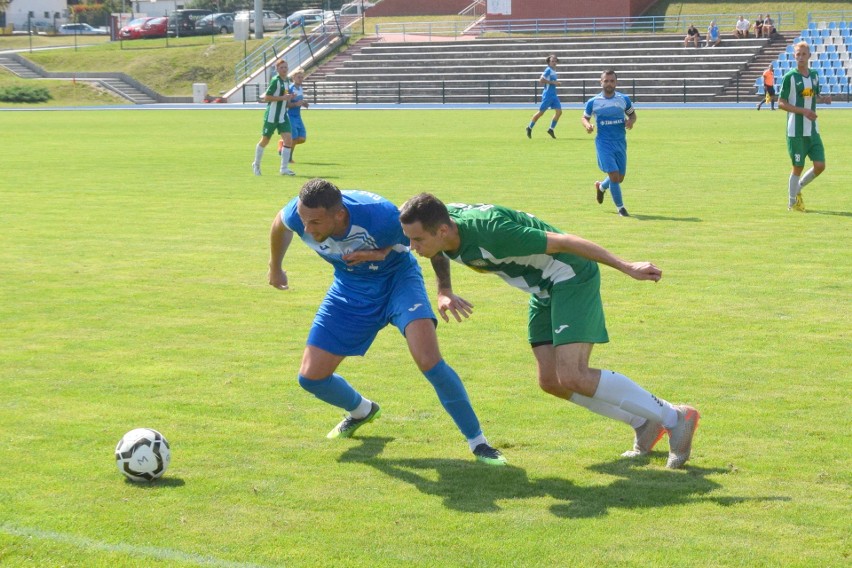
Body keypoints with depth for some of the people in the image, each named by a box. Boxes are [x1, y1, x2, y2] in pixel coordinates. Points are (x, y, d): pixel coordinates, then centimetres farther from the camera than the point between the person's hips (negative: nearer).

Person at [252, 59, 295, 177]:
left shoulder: (287, 81, 10)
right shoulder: (275, 81, -14)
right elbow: (267, 97, -17)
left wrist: (288, 98, 4)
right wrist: (283, 97, -21)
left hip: (283, 116, 7)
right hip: (272, 116, -7)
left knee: (288, 139, -8)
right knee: (265, 140, 7)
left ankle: (284, 168, -5)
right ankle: (256, 164, 27)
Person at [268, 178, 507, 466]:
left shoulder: (381, 216, -37)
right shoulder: (297, 214, -27)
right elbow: (279, 224, 2)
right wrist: (275, 267, 17)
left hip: (397, 278, -4)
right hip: (351, 288, 4)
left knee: (429, 360, -27)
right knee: (311, 377, 0)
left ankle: (478, 442, -11)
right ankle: (362, 411, 34)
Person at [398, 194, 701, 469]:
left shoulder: (491, 232, -34)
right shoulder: (440, 220, -10)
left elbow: (562, 242, -26)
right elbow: (440, 253, 17)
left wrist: (626, 267, -22)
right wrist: (444, 292, 0)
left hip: (571, 278, -9)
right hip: (544, 290, 9)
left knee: (572, 377, -19)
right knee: (551, 381, 4)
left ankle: (675, 418, -6)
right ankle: (643, 423, 18)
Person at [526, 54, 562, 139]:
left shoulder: (553, 71, 13)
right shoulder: (548, 70, -12)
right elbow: (541, 80, -19)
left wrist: (556, 83, 10)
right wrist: (552, 82, -19)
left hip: (554, 95, 8)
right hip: (547, 95, -8)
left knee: (559, 111, -2)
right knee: (541, 112, -1)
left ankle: (551, 129, 7)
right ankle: (529, 127, 15)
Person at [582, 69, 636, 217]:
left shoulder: (624, 99, 2)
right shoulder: (593, 102, -3)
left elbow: (632, 114, 16)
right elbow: (585, 117, 10)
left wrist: (631, 121, -8)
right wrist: (587, 125, -12)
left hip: (620, 142, 3)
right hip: (604, 143, -3)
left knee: (620, 178, 8)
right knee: (614, 175, -15)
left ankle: (601, 187, 42)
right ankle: (620, 207, 1)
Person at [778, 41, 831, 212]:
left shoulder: (814, 75, 9)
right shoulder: (790, 77, -8)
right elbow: (781, 103, -9)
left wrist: (823, 98, 0)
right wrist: (803, 111, -19)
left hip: (812, 130, 5)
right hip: (796, 131, -5)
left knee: (820, 166, 0)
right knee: (798, 167, 0)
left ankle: (798, 188, 26)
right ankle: (792, 202, 18)